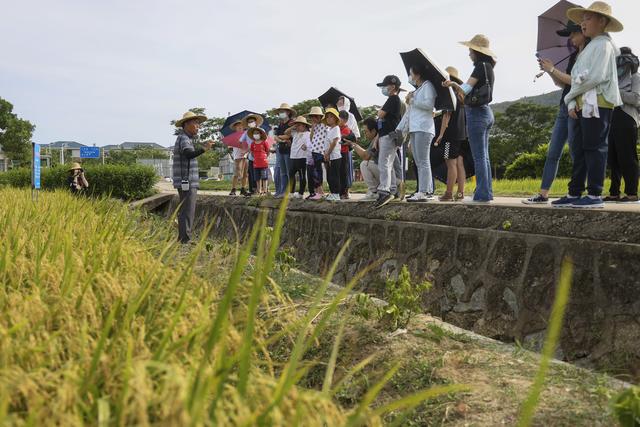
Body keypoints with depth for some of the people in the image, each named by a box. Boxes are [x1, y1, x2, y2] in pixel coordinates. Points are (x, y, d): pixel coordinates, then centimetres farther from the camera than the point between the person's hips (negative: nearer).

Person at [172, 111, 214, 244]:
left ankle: (182, 239, 20)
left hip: (187, 183, 11)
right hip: (187, 183, -11)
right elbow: (189, 154, -37)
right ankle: (185, 241, -12)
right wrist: (203, 149, -50)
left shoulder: (185, 138, 17)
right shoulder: (184, 139, -14)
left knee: (184, 212, 14)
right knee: (188, 213, -11)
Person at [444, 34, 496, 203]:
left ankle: (483, 194, -5)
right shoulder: (488, 68, 15)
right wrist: (455, 85, 13)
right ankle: (486, 192, 16)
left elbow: (465, 89, -18)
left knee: (479, 156, -7)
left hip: (476, 113, -10)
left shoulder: (481, 66, -12)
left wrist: (452, 84, -2)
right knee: (484, 156, 12)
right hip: (486, 112, 10)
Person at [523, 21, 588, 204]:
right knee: (552, 153, 5)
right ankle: (543, 194, 7)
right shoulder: (574, 56, 18)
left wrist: (553, 69, -10)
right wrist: (549, 71, 4)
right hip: (565, 107, 9)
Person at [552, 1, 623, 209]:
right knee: (579, 150, 8)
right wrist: (572, 103, 4)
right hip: (583, 105, 9)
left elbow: (597, 76, -16)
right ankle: (574, 194, 11)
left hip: (597, 104, -9)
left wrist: (570, 95, -6)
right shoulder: (589, 47, 23)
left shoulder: (603, 44, -4)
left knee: (594, 147, -8)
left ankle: (595, 195, -6)